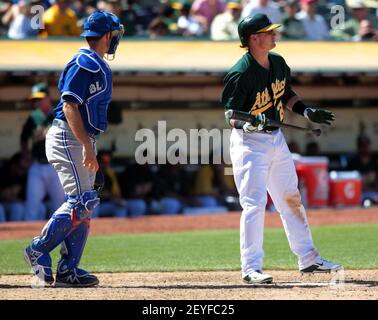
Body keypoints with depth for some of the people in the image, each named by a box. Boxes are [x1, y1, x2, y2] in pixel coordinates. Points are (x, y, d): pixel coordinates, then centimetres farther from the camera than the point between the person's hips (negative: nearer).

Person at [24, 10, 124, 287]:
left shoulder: (100, 67, 18)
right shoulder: (83, 64, -13)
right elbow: (70, 106, -20)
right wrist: (87, 147, -26)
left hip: (83, 140, 10)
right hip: (68, 138, -10)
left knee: (83, 205, 6)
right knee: (81, 201, -15)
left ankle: (68, 270, 5)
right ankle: (39, 251, -8)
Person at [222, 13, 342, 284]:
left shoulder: (278, 63, 3)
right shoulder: (240, 74, -21)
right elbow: (230, 114, -19)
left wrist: (307, 111, 6)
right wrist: (247, 124, -38)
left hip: (276, 138, 8)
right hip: (249, 142, -8)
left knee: (291, 198, 15)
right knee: (254, 204, -11)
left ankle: (308, 259, 25)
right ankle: (251, 268, -6)